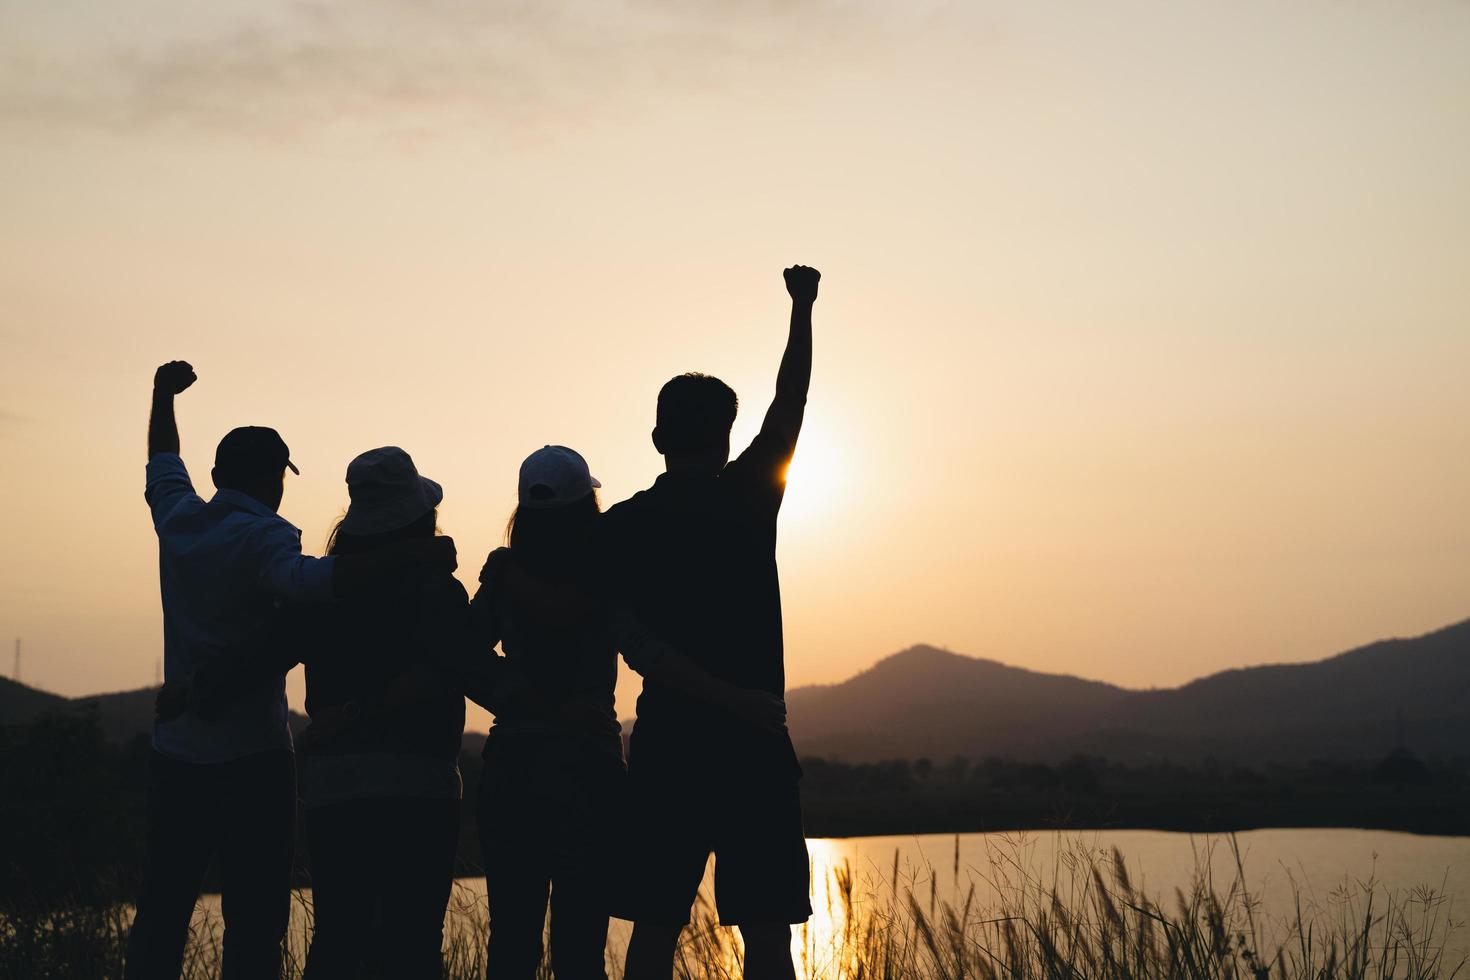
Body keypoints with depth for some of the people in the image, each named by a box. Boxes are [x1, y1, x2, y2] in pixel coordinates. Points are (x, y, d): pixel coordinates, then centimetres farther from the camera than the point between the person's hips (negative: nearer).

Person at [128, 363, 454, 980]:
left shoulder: (178, 519, 8)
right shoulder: (263, 536, -12)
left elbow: (162, 466, 30)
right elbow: (306, 581, -33)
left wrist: (164, 398, 47)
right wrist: (407, 556, -34)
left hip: (174, 751, 6)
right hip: (253, 758, -6)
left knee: (161, 910, 12)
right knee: (253, 922, -4)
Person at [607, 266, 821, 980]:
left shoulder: (622, 526, 2)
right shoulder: (750, 499, -2)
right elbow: (790, 403, 10)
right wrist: (802, 308, 21)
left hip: (663, 749, 2)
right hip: (752, 748, -2)